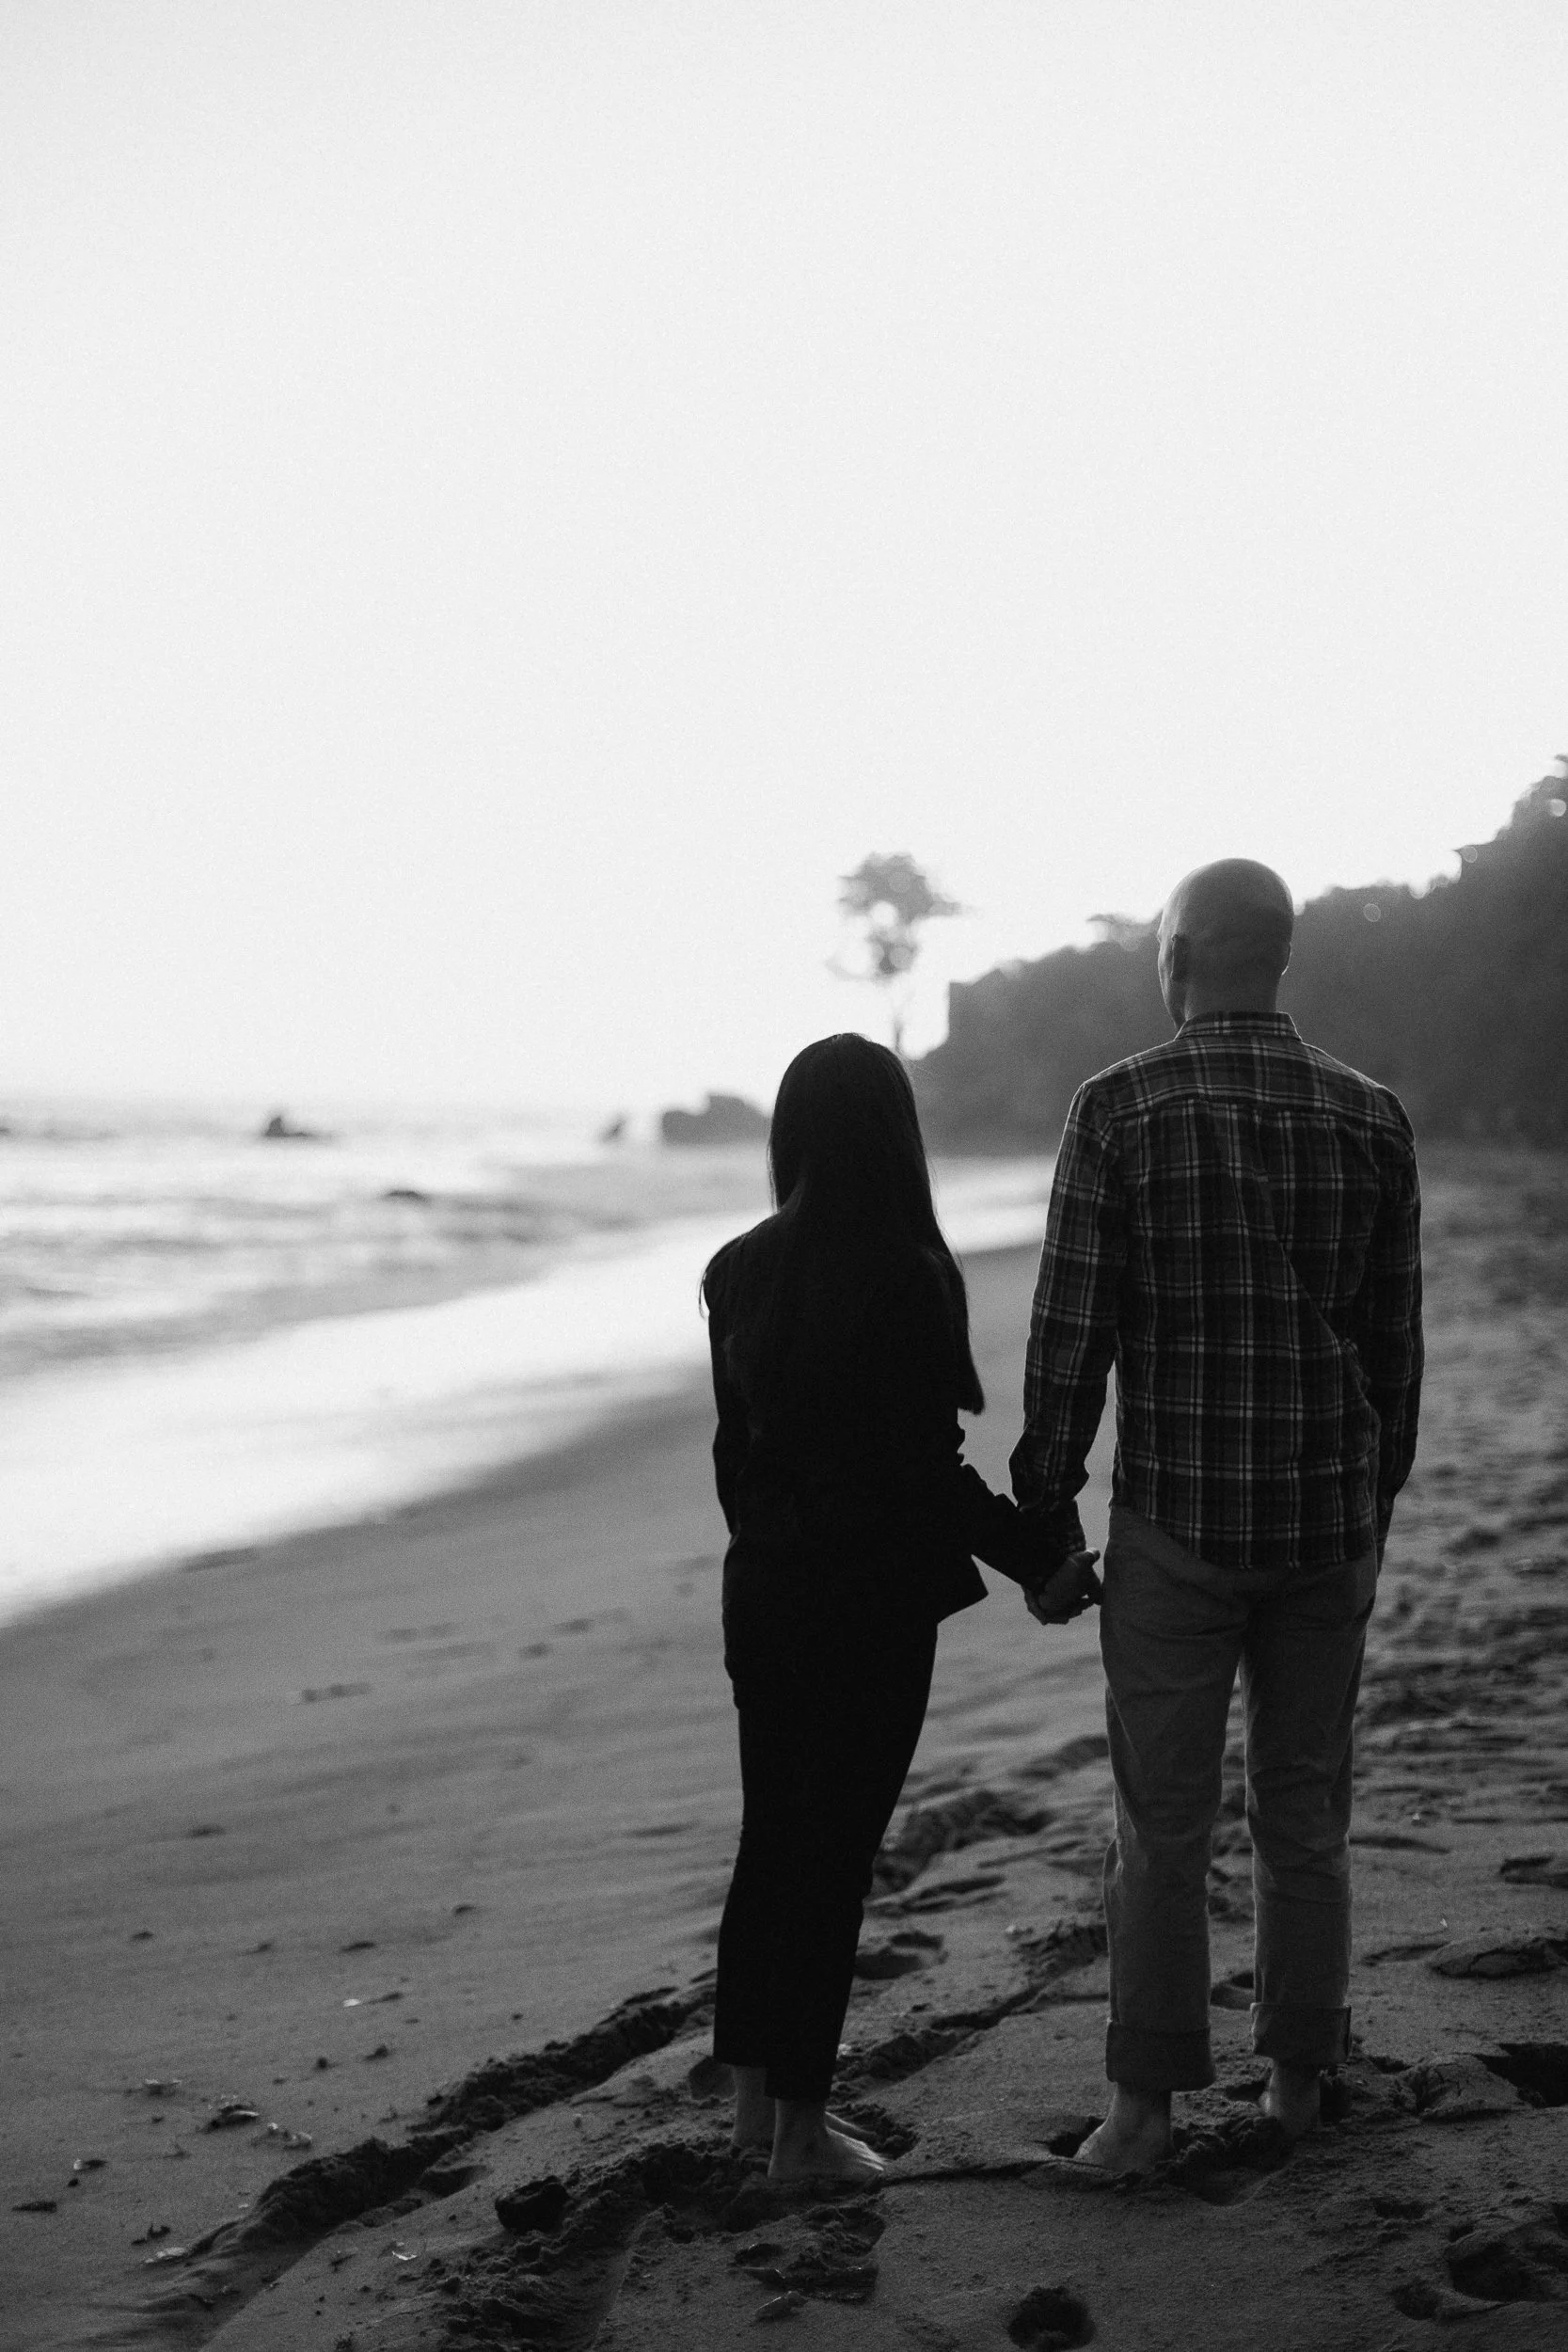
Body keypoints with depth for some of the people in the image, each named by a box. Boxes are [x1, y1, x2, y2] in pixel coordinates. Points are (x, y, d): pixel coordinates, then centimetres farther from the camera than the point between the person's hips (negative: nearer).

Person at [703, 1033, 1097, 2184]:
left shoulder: (741, 1271, 3)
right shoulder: (907, 1278, -16)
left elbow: (735, 1442, 9)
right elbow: (928, 1469, -17)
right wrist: (1042, 1562, -8)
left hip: (764, 1583, 6)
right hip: (871, 1593, -6)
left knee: (772, 1832, 17)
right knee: (837, 1847, 2)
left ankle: (755, 2090, 25)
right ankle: (801, 2127, 10)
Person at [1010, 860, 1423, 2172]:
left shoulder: (1119, 1112, -9)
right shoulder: (1370, 1119, 1)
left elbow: (1070, 1331, -9)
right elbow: (1395, 1337, 6)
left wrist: (1047, 1501, 2)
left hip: (1176, 1522, -3)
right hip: (1330, 1522, 3)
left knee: (1163, 1829, 5)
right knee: (1306, 1818, 14)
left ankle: (1147, 2107, 10)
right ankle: (1298, 2078, 23)